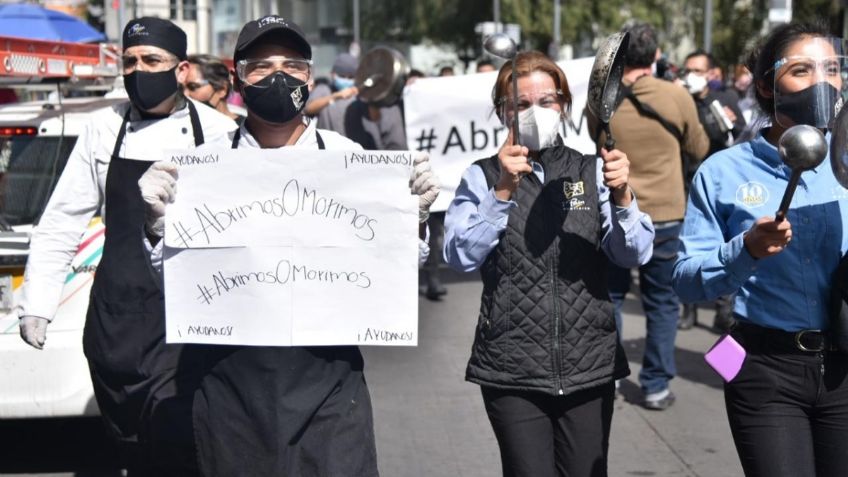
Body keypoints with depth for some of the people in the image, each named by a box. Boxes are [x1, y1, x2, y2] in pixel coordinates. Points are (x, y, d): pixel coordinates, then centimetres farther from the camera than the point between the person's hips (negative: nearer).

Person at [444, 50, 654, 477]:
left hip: (590, 366, 2)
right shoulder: (483, 177, 5)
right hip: (512, 372, -1)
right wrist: (503, 192, -17)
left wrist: (621, 196, -18)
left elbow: (635, 256, -2)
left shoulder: (591, 172, 8)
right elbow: (461, 258, -9)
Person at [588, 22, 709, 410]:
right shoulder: (677, 97, -10)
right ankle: (656, 386, 10)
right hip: (664, 216, -1)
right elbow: (699, 149, 6)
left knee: (608, 296, 16)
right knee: (661, 302, 9)